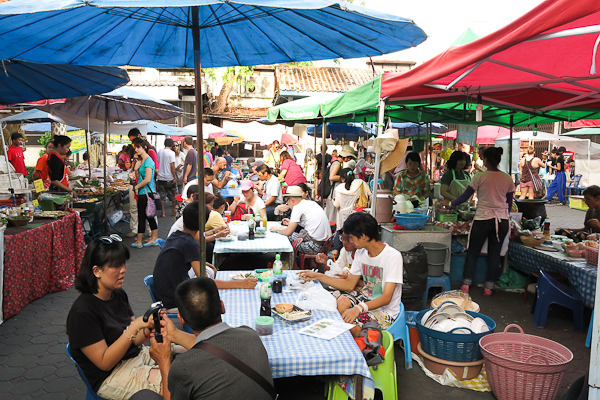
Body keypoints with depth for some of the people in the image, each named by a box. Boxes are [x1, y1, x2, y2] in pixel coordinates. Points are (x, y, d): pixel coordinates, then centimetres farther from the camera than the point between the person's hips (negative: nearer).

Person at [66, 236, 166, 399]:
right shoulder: (82, 312, -20)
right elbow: (104, 362, -20)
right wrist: (134, 327, -27)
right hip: (110, 376, -7)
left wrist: (148, 327, -16)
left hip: (138, 355, 7)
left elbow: (134, 341, 6)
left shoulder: (119, 295, 3)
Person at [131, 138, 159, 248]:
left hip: (146, 192, -10)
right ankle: (154, 239, 19)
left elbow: (147, 179, -22)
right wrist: (136, 168, 2)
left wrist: (137, 186, -10)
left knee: (141, 217, -2)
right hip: (143, 193, 10)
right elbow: (138, 177, 21)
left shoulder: (148, 160, -15)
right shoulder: (141, 160, 15)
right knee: (149, 216, 13)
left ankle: (139, 242, 6)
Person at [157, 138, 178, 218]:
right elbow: (172, 166, -15)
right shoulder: (171, 153, -11)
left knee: (162, 196, 6)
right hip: (169, 178, -4)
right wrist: (174, 177, -10)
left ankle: (163, 213, 6)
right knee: (172, 195, 11)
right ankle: (173, 211, 19)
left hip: (160, 177, 4)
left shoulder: (159, 152, 6)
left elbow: (157, 164, 13)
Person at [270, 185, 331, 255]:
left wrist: (276, 229, 11)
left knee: (287, 236, 4)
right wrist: (291, 223, 35)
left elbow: (288, 232, -8)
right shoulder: (312, 203, 15)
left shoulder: (297, 207, -9)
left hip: (316, 246, -9)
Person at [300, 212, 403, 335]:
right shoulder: (360, 253, 3)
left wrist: (359, 308, -43)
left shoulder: (393, 256, -20)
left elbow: (386, 298, -26)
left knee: (352, 326, -31)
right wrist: (318, 276, 5)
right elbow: (349, 285, 10)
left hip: (385, 310, -6)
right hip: (366, 300, 6)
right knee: (341, 301, -25)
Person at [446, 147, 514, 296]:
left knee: (473, 252, 9)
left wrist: (451, 203, 13)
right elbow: (509, 202, 11)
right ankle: (489, 287, 15)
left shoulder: (480, 177, -9)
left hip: (483, 219, -3)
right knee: (495, 254, 11)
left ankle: (466, 284, 10)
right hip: (502, 220, 4)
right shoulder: (507, 179, 3)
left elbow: (465, 196, -2)